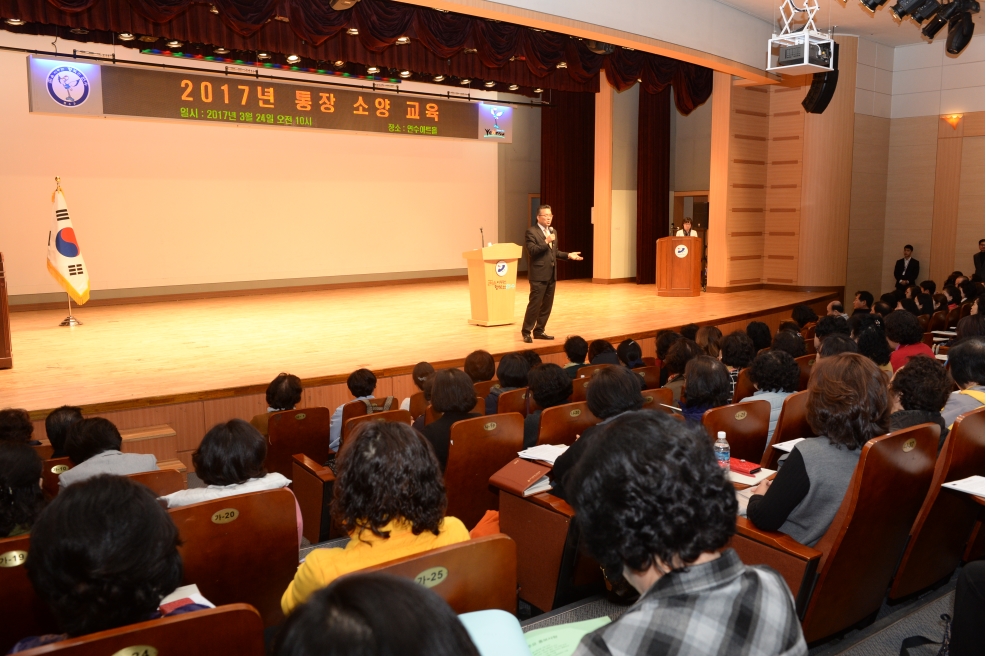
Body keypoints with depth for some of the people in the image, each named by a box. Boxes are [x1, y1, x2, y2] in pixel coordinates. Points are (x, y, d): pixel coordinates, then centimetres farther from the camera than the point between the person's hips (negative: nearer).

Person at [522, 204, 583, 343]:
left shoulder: (553, 231, 15)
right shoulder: (531, 231, -9)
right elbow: (531, 251, -19)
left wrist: (568, 255, 8)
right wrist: (546, 242, -25)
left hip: (551, 274, 8)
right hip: (539, 274, -8)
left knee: (547, 305, 11)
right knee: (534, 304, -6)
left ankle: (539, 331, 21)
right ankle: (526, 331, 6)